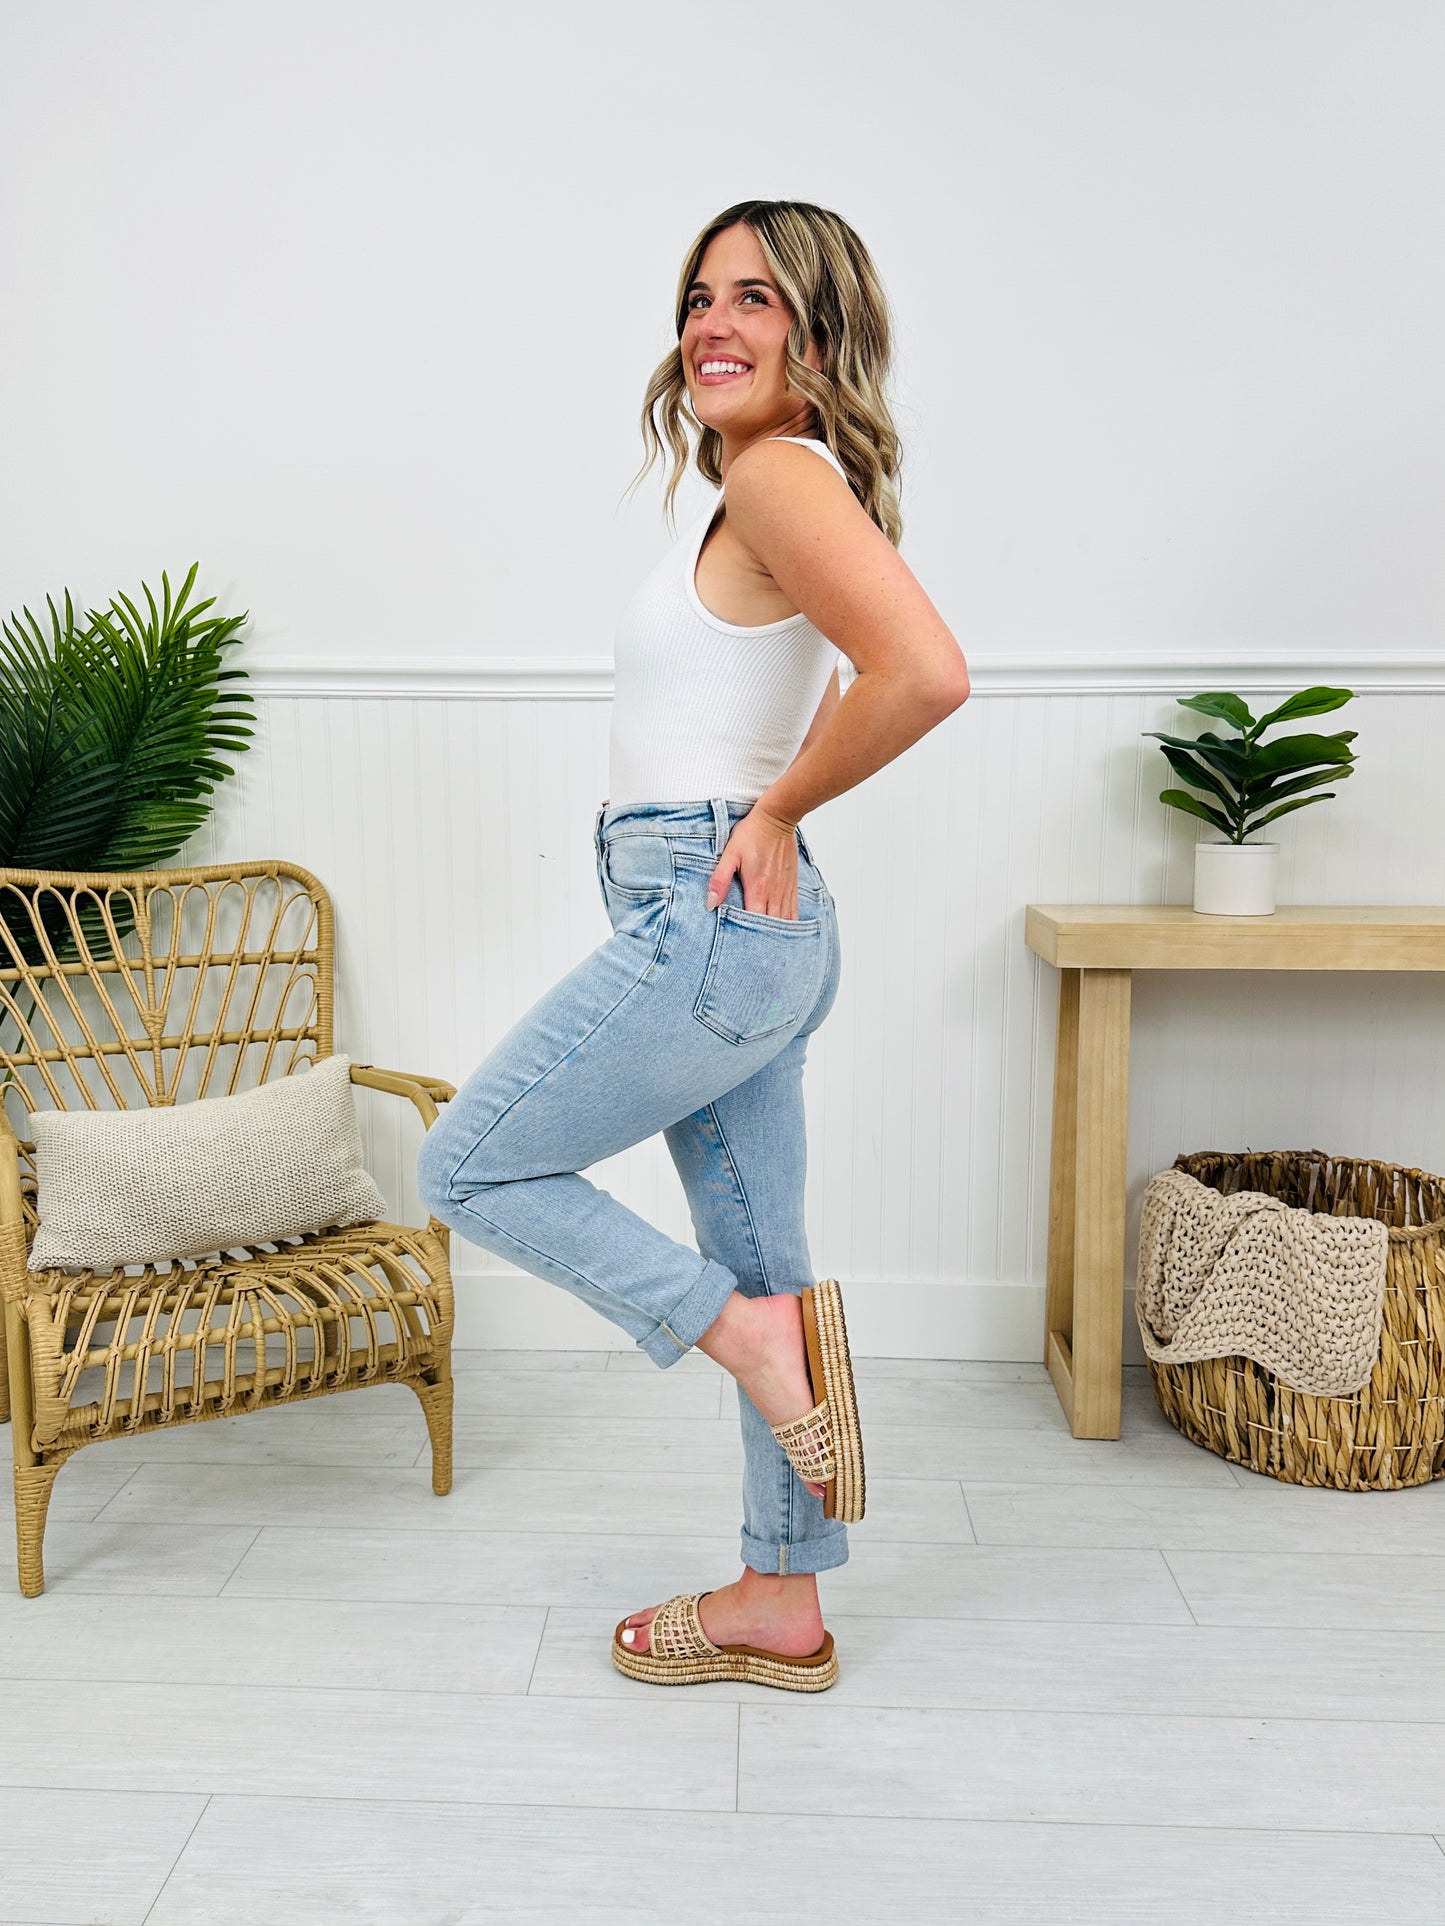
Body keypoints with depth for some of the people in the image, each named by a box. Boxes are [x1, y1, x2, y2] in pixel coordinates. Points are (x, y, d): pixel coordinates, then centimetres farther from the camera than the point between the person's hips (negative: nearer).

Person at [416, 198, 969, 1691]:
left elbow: (926, 674, -29)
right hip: (750, 933, 10)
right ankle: (781, 1608, 28)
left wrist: (777, 807, -15)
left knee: (467, 1168, 4)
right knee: (756, 1270, 14)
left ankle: (760, 1339, 3)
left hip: (708, 924, -10)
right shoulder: (768, 488, 18)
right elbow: (852, 688, 32)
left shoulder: (782, 475, -12)